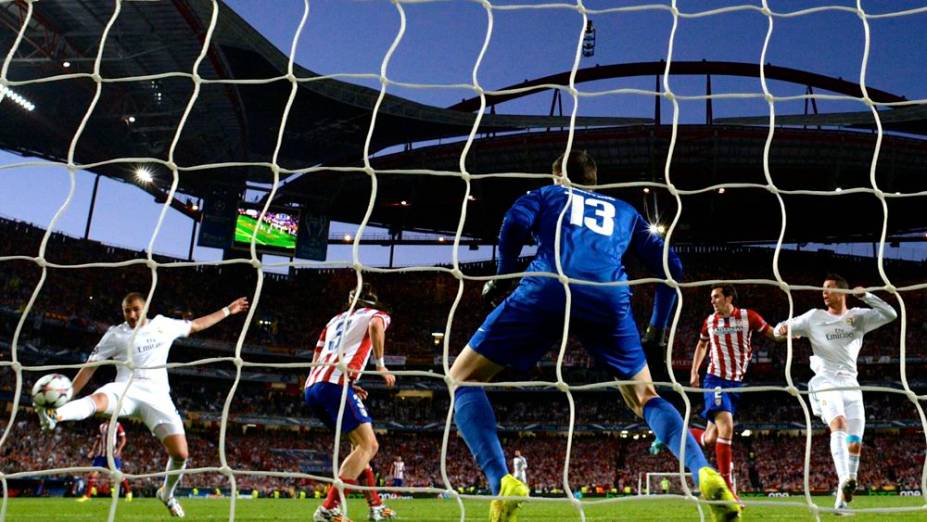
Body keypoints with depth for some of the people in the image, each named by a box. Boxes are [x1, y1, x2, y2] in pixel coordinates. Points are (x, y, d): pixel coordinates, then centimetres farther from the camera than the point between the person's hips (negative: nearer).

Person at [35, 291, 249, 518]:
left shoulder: (164, 325, 14)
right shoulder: (115, 334, 6)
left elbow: (197, 325, 28)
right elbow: (90, 367, 5)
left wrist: (227, 310, 31)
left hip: (157, 395, 2)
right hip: (126, 391, -2)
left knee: (180, 453, -8)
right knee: (99, 399, -40)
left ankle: (167, 494, 19)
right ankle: (54, 415, -65)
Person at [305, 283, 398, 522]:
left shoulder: (336, 319, 33)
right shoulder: (376, 314, 15)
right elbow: (375, 325, -13)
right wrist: (381, 365, -9)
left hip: (313, 386, 8)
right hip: (334, 384, -8)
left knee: (361, 443, 19)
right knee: (368, 446, -8)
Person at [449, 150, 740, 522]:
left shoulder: (547, 195, 29)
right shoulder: (624, 211, 36)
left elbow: (515, 222, 6)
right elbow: (672, 269, 28)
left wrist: (502, 278, 18)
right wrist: (657, 332, 36)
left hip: (548, 291, -3)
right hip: (609, 300, 3)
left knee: (462, 380, 9)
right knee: (644, 398, 25)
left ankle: (503, 483, -14)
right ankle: (705, 475, -1)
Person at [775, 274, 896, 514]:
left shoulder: (858, 317, 11)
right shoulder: (814, 317, 7)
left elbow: (890, 314, 0)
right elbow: (782, 329, 8)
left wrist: (865, 295, -10)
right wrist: (782, 328, -17)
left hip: (851, 385, 3)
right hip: (826, 382, -3)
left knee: (855, 444, -1)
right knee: (839, 424, -30)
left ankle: (843, 495, 12)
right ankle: (844, 480, -43)